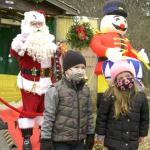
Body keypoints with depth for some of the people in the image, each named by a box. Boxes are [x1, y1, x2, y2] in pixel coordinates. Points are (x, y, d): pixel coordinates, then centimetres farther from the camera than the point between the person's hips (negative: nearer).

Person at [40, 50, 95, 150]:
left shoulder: (85, 90, 6)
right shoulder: (56, 90, -13)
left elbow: (89, 114, 13)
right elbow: (48, 117, -13)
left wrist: (90, 135, 14)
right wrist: (45, 139, -14)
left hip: (79, 141, 6)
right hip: (60, 141, -6)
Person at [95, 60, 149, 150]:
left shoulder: (140, 95, -4)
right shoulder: (110, 96, -13)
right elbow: (102, 116, -5)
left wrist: (142, 134, 11)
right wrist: (100, 134, -3)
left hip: (132, 141, 3)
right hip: (114, 140, -3)